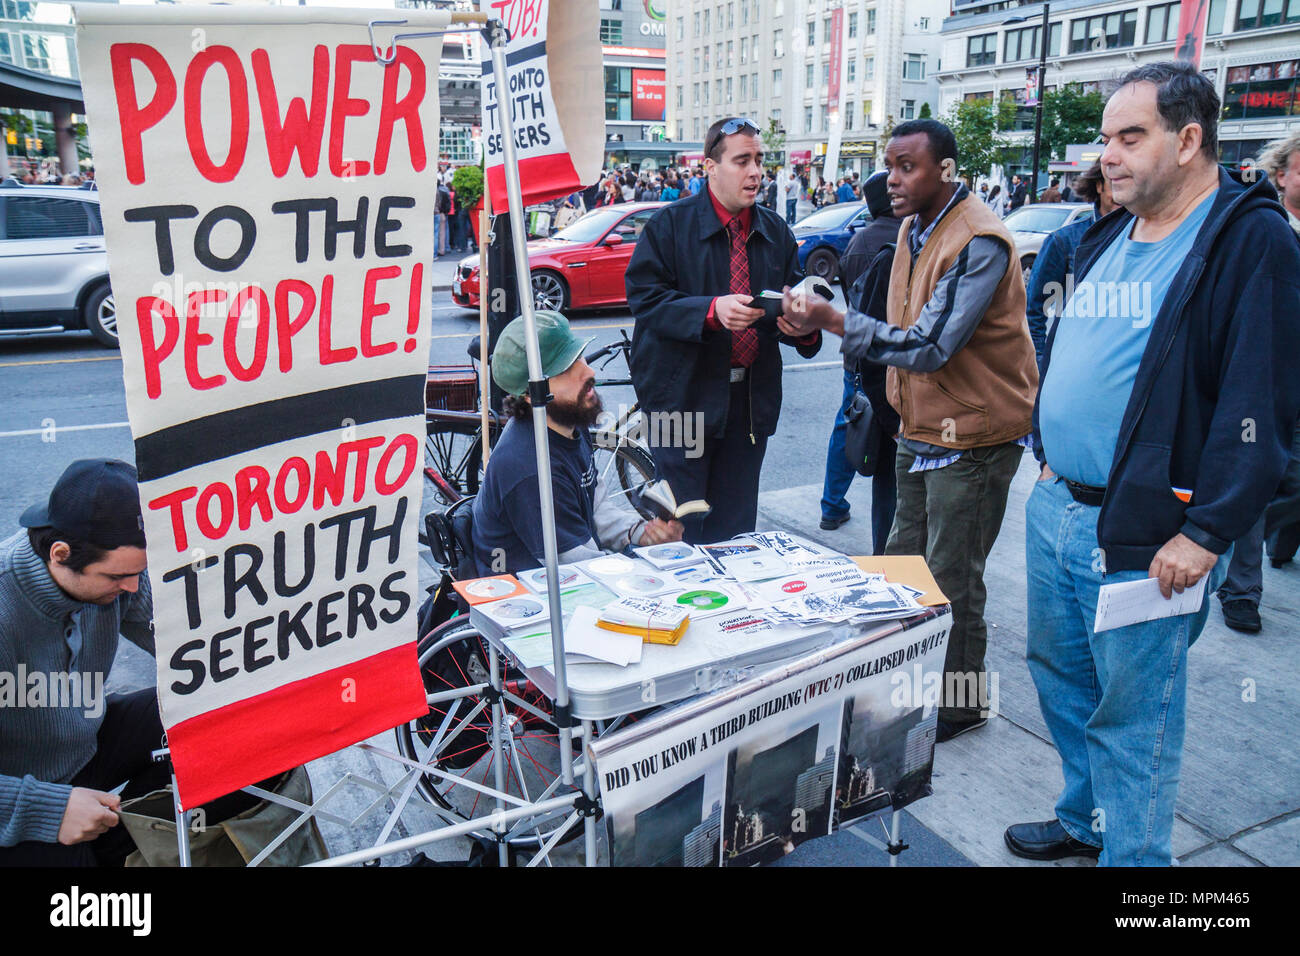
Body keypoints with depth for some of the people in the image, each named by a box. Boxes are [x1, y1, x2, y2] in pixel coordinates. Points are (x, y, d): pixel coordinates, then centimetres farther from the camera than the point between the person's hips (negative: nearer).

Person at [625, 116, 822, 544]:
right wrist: (711, 311, -24)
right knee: (681, 530, 0)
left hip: (751, 400, 5)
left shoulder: (775, 231, 12)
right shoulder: (670, 224, -3)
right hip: (684, 394, -4)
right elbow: (643, 296, -10)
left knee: (736, 529, 12)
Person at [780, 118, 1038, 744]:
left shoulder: (979, 242, -21)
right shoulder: (914, 228, 9)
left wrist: (833, 320, -27)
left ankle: (961, 703, 23)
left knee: (951, 577, 3)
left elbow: (930, 346, -27)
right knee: (904, 561, 16)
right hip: (922, 427, 9)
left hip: (973, 437, -9)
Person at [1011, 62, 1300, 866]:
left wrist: (1206, 533, -20)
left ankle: (1131, 853, 24)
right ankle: (1084, 822, 41)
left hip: (1141, 536, -8)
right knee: (1061, 676, 21)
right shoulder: (1109, 239, 14)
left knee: (1132, 716, 5)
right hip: (1056, 509, 8)